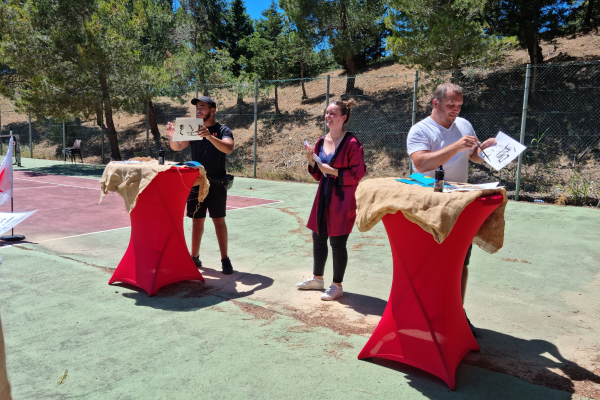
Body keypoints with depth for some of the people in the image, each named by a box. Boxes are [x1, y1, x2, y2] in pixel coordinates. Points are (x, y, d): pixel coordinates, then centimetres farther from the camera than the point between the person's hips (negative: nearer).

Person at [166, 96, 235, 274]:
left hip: (216, 183, -4)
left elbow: (228, 148, -21)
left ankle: (225, 259, 6)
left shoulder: (223, 130, -1)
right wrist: (172, 136, -20)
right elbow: (177, 147, 2)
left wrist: (210, 137, -35)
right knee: (197, 221, 10)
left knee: (219, 221, -3)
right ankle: (195, 257, 21)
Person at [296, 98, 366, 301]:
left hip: (342, 200, -7)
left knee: (337, 242, 2)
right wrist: (311, 161, -3)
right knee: (318, 238, 16)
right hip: (323, 197, 8)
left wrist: (333, 171, -20)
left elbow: (357, 173, -15)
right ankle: (317, 279, 35)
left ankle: (337, 286, 19)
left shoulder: (351, 143, -13)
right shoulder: (321, 142, 8)